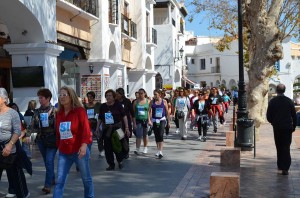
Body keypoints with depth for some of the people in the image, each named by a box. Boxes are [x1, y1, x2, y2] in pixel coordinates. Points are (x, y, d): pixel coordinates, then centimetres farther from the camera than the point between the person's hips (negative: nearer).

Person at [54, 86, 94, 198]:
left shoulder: (79, 110, -6)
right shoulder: (59, 113, 9)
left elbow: (86, 128, -16)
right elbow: (58, 132, 15)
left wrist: (84, 144, -28)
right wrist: (58, 146, 16)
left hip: (79, 151, -4)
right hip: (63, 153, 4)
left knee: (86, 179, 11)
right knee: (59, 181, -1)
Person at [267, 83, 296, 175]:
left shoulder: (272, 101, -5)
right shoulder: (289, 101, -5)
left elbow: (268, 116, -2)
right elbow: (294, 115, -1)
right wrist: (294, 126, 11)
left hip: (277, 127, 1)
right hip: (287, 127, -1)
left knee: (279, 147, 14)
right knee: (286, 147, 0)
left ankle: (280, 165, 21)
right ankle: (285, 168, -8)